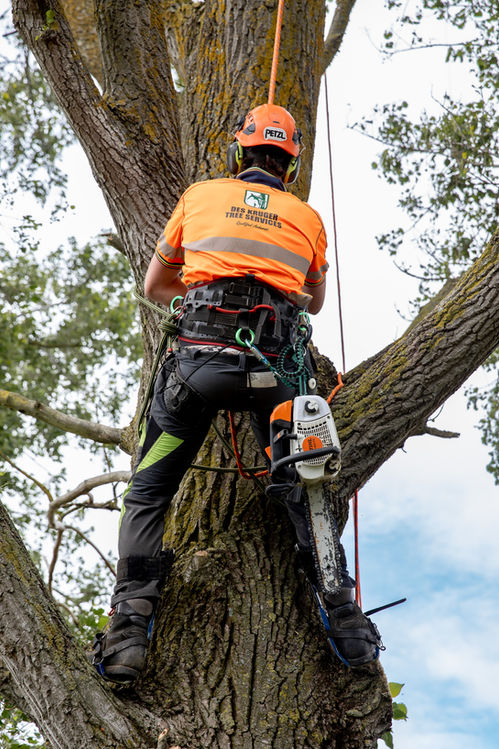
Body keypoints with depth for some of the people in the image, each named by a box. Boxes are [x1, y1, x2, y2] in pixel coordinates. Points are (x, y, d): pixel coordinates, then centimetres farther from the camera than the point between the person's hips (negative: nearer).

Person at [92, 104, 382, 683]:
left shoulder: (199, 196, 18)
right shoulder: (307, 218, 20)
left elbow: (155, 286, 26)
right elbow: (315, 302, 36)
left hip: (201, 354, -1)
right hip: (275, 365, 1)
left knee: (148, 494, 8)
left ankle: (129, 628, -5)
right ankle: (347, 621, 7)